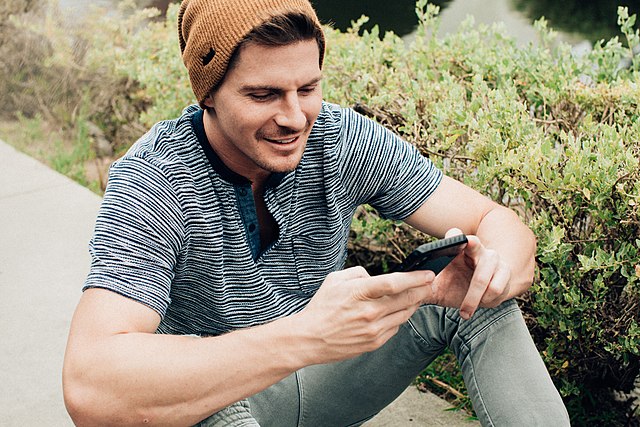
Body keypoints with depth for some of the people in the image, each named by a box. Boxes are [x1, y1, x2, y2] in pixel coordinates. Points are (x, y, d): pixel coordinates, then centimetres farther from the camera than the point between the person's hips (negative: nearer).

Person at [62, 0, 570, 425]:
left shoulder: (347, 140, -16)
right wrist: (306, 335, -52)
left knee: (476, 296, -15)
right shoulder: (153, 181, -28)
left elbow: (495, 221, -11)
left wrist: (494, 269, -38)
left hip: (324, 380, 4)